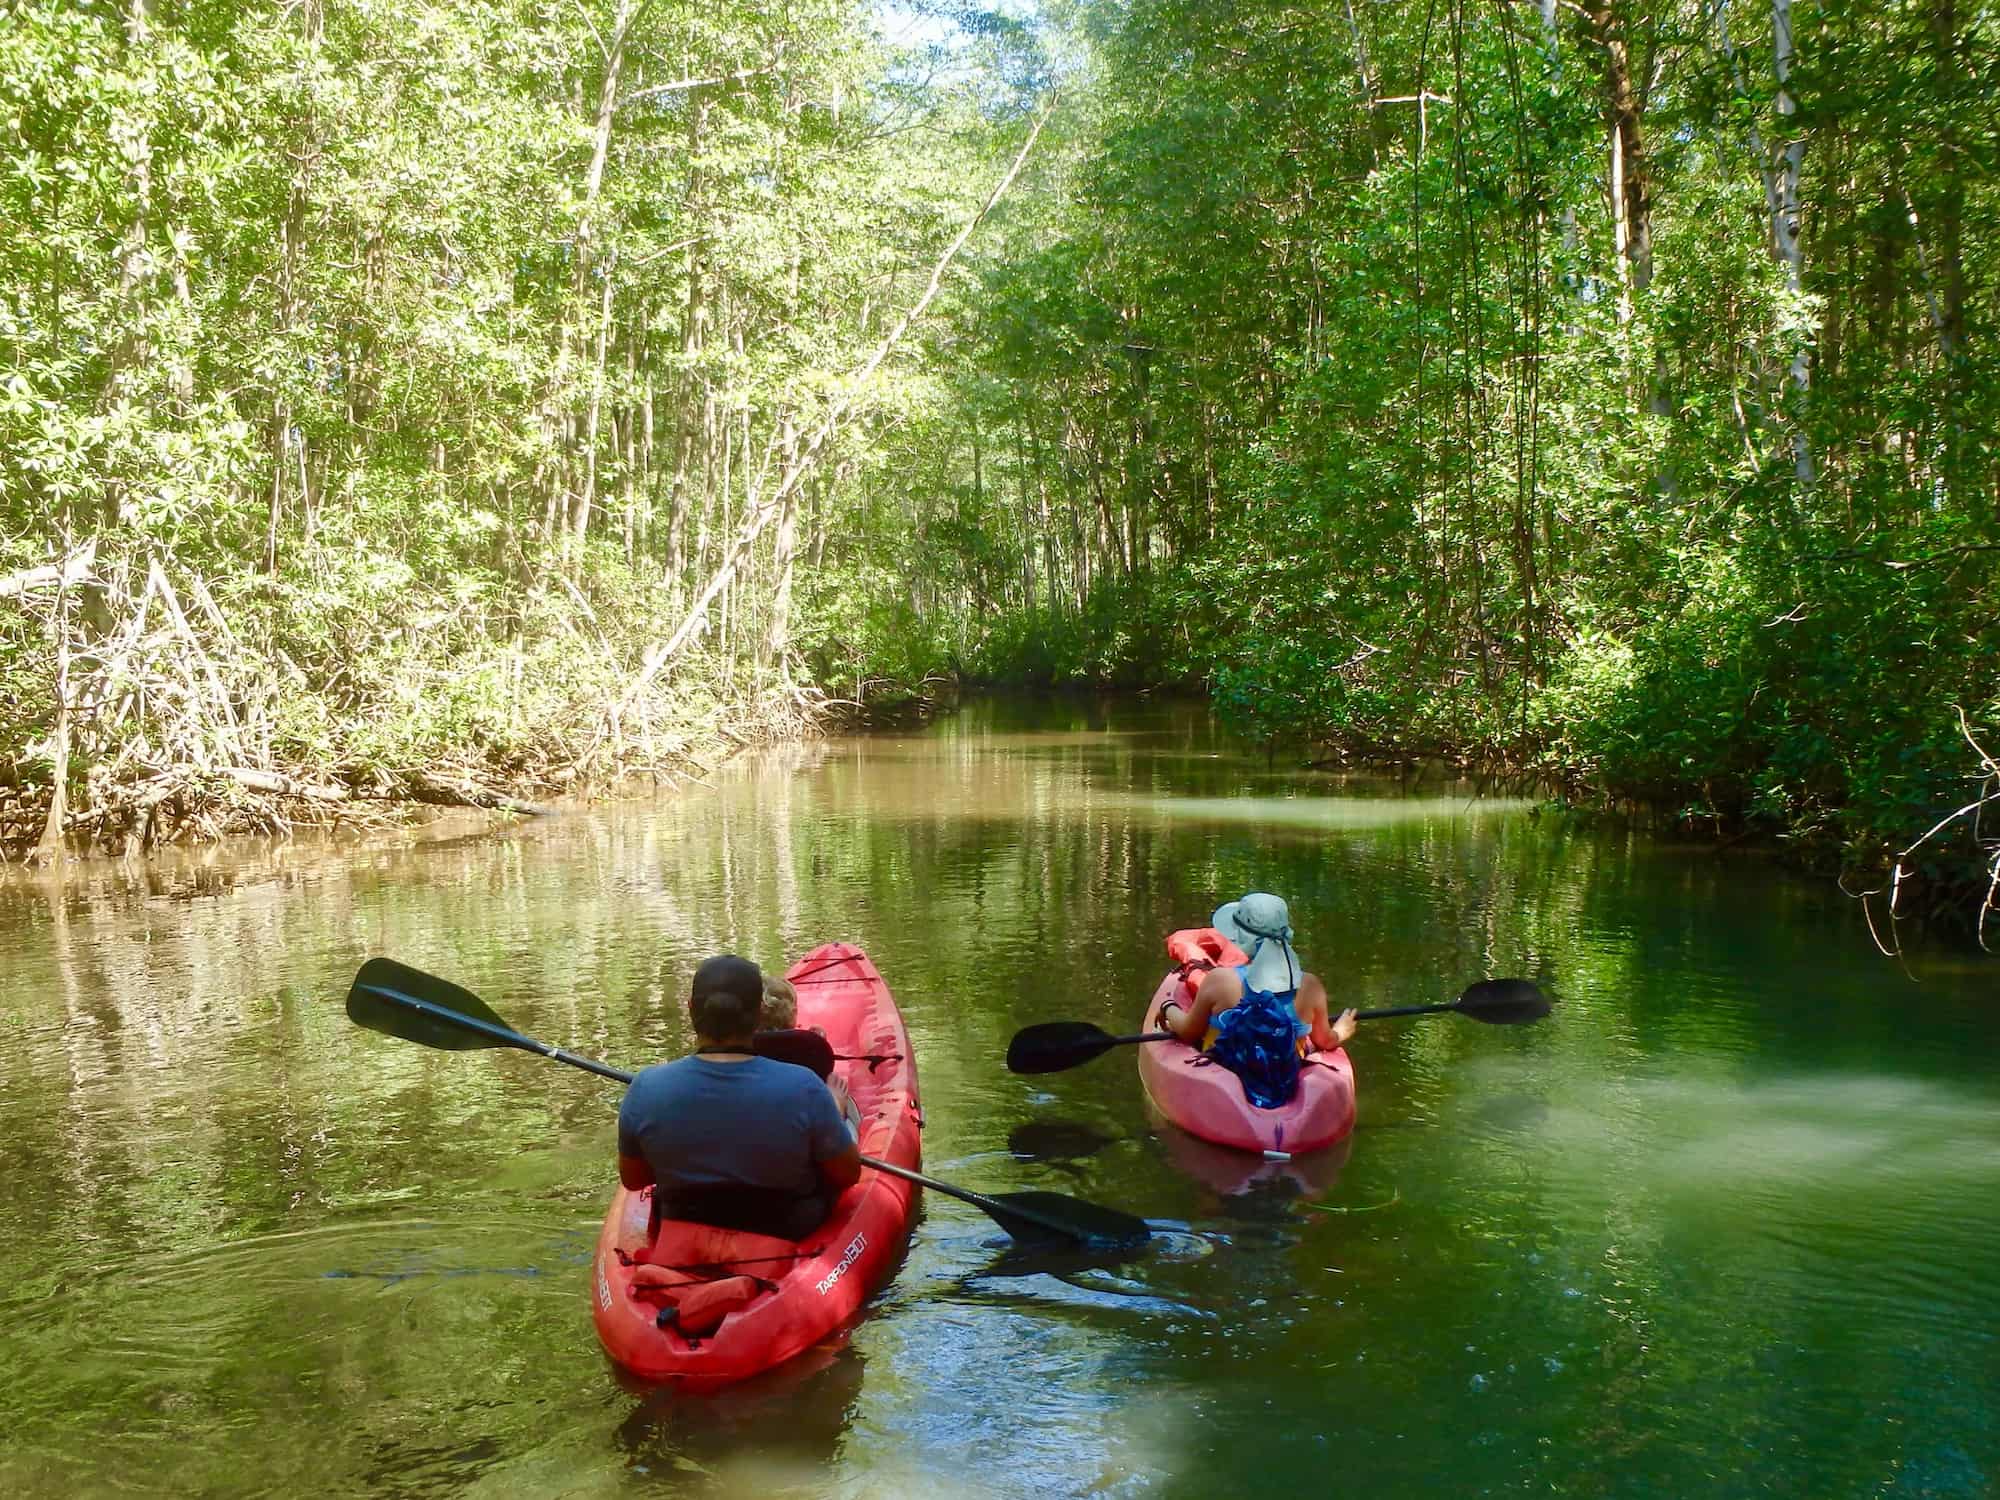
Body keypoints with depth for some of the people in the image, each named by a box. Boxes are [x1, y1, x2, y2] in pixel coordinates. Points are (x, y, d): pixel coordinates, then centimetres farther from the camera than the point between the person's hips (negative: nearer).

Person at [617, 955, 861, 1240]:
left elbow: (632, 1180, -6)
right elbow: (849, 1175, -13)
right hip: (793, 1233, -2)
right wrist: (835, 1109, 4)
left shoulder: (647, 1088, -23)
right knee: (845, 1127, 25)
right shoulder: (802, 1088, -29)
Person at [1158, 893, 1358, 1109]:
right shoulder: (1310, 986, -16)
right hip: (1286, 1092, 2)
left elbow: (1188, 1032, -5)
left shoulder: (1219, 981, -23)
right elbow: (1325, 1042, 3)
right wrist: (1341, 1032, 27)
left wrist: (1169, 1008, 17)